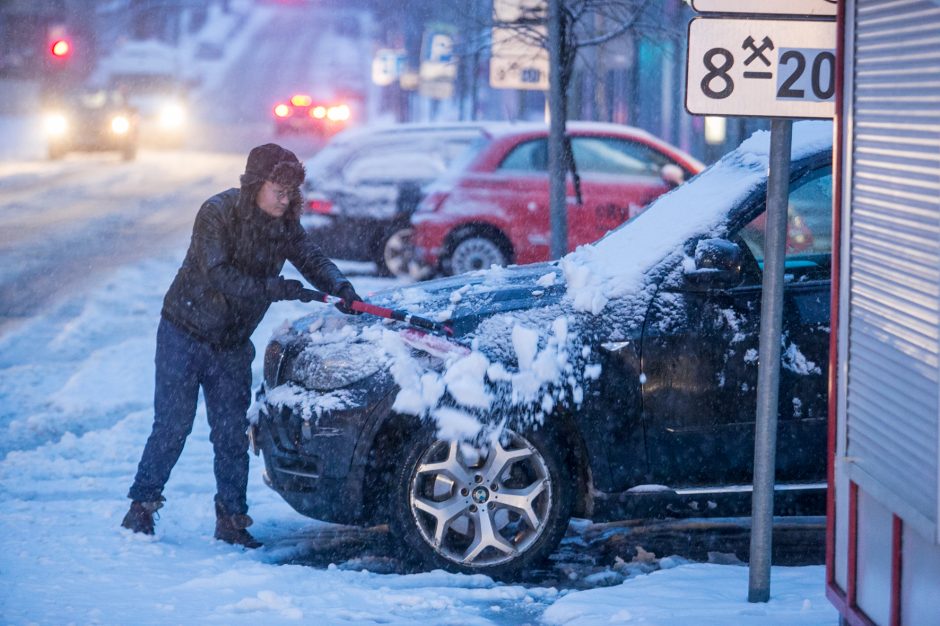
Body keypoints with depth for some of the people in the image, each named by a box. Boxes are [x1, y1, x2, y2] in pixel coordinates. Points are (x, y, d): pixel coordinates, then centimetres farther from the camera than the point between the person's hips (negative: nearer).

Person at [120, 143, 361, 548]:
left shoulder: (284, 225, -1)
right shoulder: (217, 213, -18)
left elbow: (312, 259, -3)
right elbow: (218, 275, -27)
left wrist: (341, 287, -24)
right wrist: (277, 289, -33)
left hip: (233, 345, 5)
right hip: (185, 333, -5)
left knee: (232, 433, 4)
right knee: (173, 424, -5)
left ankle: (231, 519, 11)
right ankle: (141, 507, 6)